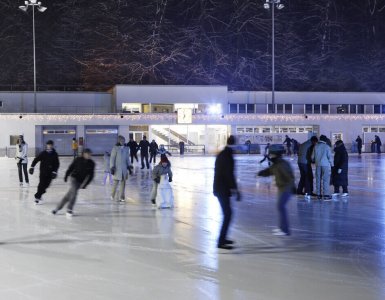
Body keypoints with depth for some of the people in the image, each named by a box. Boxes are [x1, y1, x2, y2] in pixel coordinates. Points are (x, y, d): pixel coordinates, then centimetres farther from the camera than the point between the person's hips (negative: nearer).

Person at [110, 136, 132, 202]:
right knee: (116, 182, -2)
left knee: (123, 183, 4)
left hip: (124, 168, 5)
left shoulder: (126, 148, 8)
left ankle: (121, 197, 10)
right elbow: (112, 158, -7)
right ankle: (112, 196, 18)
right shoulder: (115, 148, -7)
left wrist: (129, 167, 12)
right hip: (117, 168, -5)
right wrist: (112, 167, -12)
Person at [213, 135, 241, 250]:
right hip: (223, 190, -10)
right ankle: (221, 242, -11)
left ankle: (222, 238, 25)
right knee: (228, 214, -8)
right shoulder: (228, 156, -17)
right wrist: (236, 189, -19)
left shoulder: (221, 155, 13)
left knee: (227, 213, 19)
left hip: (219, 188, 10)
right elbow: (230, 175, -21)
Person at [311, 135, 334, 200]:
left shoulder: (316, 146, 6)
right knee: (326, 180, -3)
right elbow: (330, 156, -7)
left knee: (318, 180, 10)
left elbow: (312, 156, 11)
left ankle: (319, 195, 12)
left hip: (318, 165, 4)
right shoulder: (327, 147, -6)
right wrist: (331, 164, 5)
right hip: (326, 165, -4)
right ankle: (326, 195, -6)